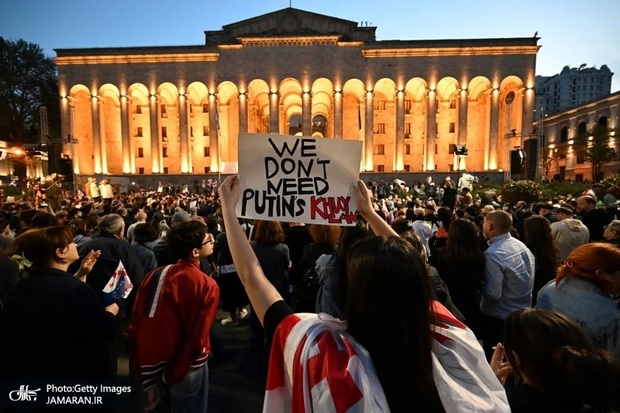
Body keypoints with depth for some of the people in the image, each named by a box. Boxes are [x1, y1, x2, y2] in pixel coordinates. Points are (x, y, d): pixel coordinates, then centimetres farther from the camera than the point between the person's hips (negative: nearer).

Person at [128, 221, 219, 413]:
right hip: (186, 369, -5)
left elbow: (135, 328, -3)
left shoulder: (153, 276, -5)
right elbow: (198, 339, -19)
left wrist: (148, 379, 4)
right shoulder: (206, 285, -19)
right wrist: (171, 377, -5)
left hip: (152, 366, 5)